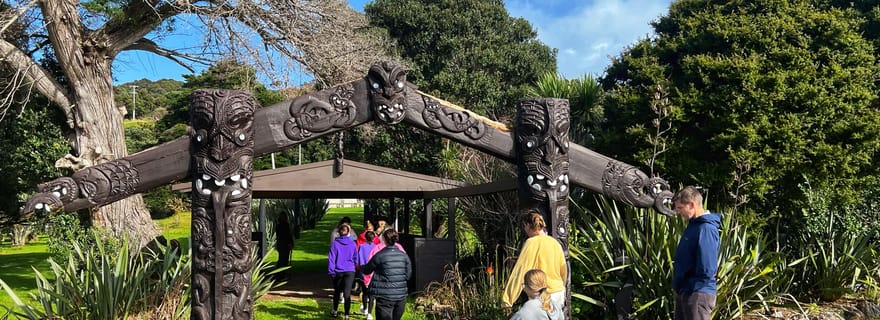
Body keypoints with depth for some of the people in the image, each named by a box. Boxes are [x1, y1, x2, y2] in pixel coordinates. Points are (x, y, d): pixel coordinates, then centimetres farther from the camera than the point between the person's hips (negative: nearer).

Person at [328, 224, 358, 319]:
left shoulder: (335, 243, -5)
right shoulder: (352, 244, 1)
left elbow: (331, 258, -5)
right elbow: (355, 258, 11)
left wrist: (331, 271, 0)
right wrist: (354, 267, 24)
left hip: (338, 271, 0)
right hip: (350, 271, 0)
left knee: (337, 292, 19)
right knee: (347, 293, -3)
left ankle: (335, 310, 34)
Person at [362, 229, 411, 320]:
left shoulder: (380, 255, -9)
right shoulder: (403, 255, 3)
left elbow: (366, 271, 3)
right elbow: (408, 275, 8)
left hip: (385, 297, -4)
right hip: (401, 295, 4)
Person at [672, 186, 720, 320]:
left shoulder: (706, 229, -20)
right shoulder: (694, 224, 11)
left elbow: (706, 270, -25)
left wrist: (686, 282, -14)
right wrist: (678, 266, 6)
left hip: (697, 294, -10)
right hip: (684, 291, 10)